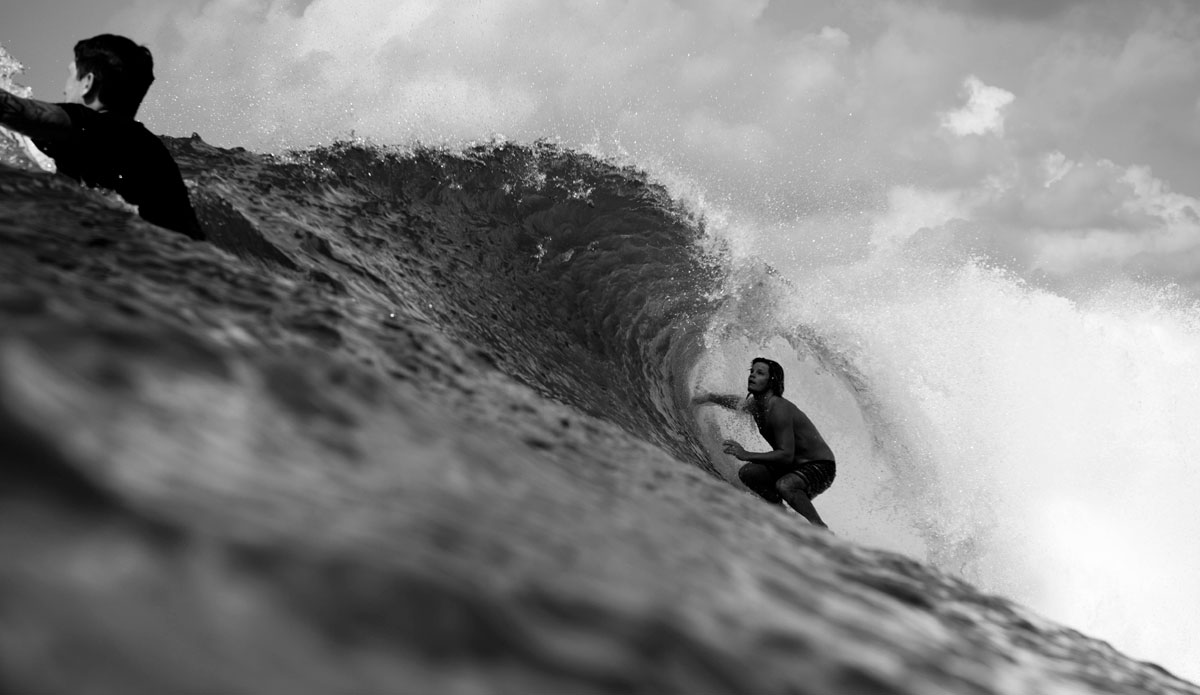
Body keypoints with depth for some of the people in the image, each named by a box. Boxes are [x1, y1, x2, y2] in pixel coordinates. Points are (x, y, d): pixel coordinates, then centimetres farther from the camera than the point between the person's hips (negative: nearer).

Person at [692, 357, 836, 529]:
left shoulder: (779, 409, -26)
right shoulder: (754, 405, 1)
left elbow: (786, 455, -31)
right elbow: (737, 402, 28)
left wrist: (746, 455, -33)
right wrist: (711, 397, 13)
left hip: (820, 467, -9)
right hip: (794, 466, 9)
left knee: (785, 486, -36)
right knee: (747, 473, -3)